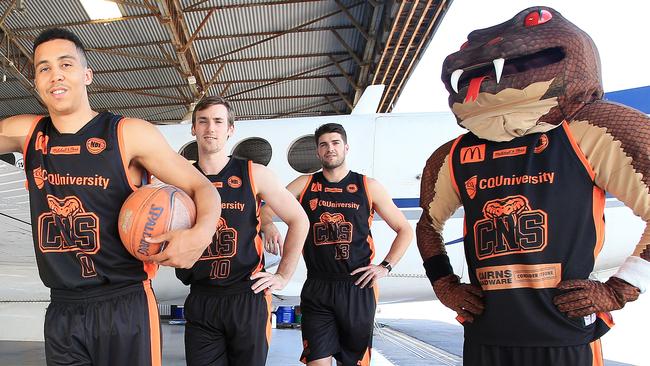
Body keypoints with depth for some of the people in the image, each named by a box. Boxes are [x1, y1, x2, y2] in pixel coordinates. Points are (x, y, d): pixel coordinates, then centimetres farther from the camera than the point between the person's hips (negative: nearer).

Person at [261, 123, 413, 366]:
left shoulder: (368, 187, 3)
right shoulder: (304, 184, 5)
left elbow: (405, 230, 8)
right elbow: (264, 210, 1)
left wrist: (385, 267, -2)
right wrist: (268, 227, -21)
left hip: (358, 287, 0)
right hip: (317, 289, 0)